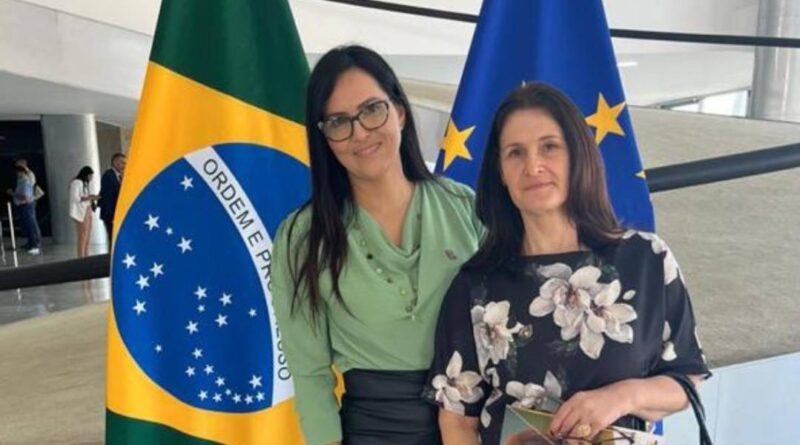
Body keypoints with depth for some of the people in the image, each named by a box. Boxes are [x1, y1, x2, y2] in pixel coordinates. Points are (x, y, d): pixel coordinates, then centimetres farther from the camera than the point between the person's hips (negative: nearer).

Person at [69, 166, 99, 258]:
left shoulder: (86, 184, 18)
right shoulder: (76, 183, -7)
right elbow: (74, 198, -15)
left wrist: (92, 198, 5)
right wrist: (88, 198, -18)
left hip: (87, 211, 9)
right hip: (81, 212, -9)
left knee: (88, 236, 5)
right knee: (82, 237, -11)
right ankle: (81, 258, -11)